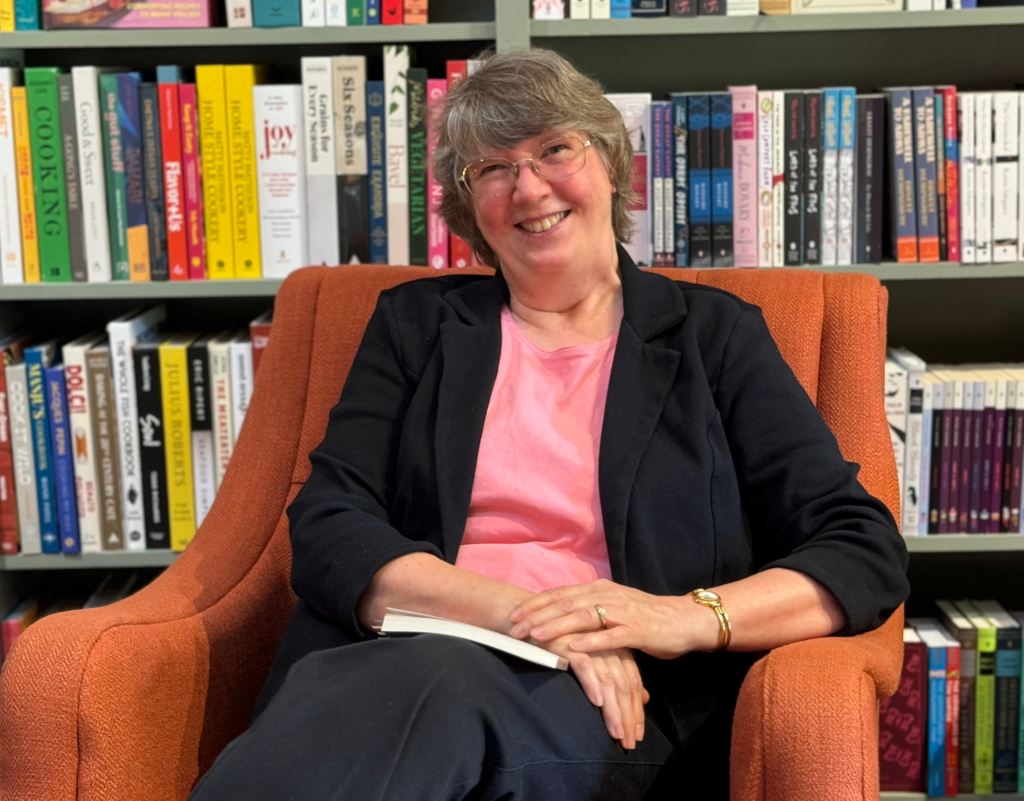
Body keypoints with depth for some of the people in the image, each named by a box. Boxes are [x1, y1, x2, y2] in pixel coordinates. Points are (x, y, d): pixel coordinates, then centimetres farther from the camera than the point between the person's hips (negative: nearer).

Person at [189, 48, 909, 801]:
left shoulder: (713, 334, 11)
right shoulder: (417, 323, 15)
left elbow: (866, 551, 3)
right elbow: (326, 529, 2)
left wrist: (687, 616, -17)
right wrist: (517, 613, -16)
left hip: (606, 699, -1)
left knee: (436, 687, -37)